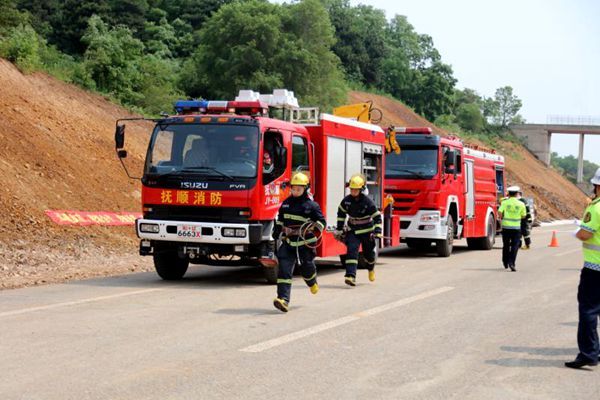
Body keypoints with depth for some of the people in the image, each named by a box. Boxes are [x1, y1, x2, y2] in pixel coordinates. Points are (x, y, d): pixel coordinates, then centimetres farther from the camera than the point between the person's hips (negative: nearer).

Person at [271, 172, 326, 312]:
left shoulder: (311, 205, -3)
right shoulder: (286, 203, 10)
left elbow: (322, 221, 0)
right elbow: (280, 218, 26)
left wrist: (314, 227, -19)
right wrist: (277, 231, 21)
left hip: (305, 243, -3)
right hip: (288, 242, 3)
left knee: (306, 268, 12)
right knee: (284, 270, -12)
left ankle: (312, 282, 49)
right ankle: (283, 299, -19)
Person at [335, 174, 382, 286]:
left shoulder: (368, 202, -18)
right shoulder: (347, 200, -7)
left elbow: (377, 217, -13)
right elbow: (341, 213, 10)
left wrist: (377, 232, -23)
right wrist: (339, 229, 11)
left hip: (366, 231, -2)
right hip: (352, 230, 2)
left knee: (368, 252, 14)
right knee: (352, 250, -17)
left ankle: (371, 268, 48)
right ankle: (350, 276, -26)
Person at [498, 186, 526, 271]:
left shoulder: (504, 202, -4)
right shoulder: (521, 204, -3)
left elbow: (499, 212, -14)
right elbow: (523, 216, 5)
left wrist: (502, 218, 6)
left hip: (505, 226, 1)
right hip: (516, 228, -1)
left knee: (506, 245, 15)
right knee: (515, 246, 0)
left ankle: (505, 262, 27)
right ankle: (511, 262, -16)